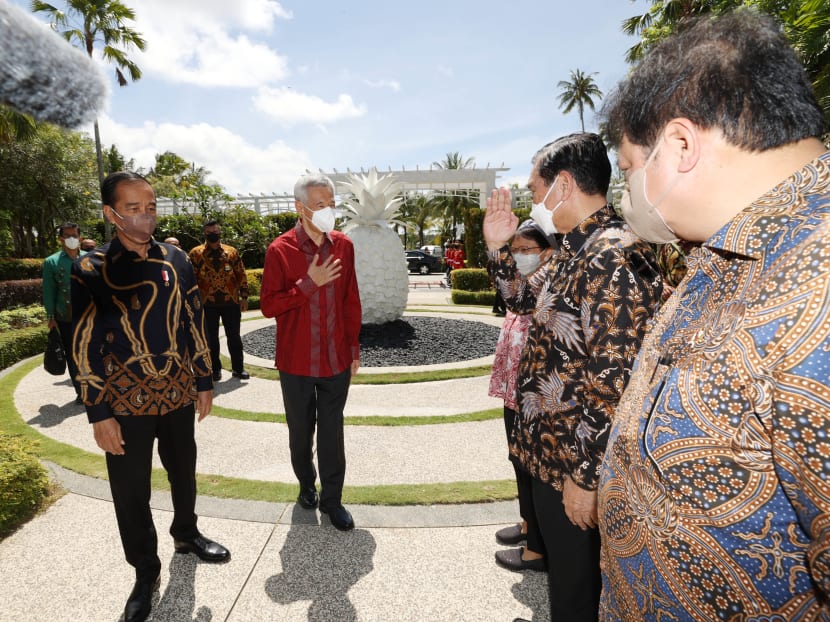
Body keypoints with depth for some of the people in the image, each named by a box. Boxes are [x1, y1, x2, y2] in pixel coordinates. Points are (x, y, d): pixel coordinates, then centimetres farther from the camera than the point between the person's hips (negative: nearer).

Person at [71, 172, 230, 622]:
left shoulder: (176, 261, 1)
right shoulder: (90, 270, -8)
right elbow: (86, 346, -9)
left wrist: (204, 381, 6)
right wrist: (98, 414, -10)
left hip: (178, 394, 3)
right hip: (126, 400, -3)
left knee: (183, 471, 20)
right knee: (131, 491, 10)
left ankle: (186, 534, 46)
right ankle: (145, 573, 32)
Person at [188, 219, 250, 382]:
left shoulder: (231, 251, 5)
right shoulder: (196, 253, 1)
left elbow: (241, 275, 7)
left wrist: (244, 296, 3)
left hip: (231, 302, 1)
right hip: (208, 304, -1)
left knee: (234, 337, 8)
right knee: (211, 338, 8)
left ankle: (238, 368, 20)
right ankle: (215, 370, 22)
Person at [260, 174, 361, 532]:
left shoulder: (343, 246, 1)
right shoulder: (280, 250, -9)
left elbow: (351, 301, 6)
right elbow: (268, 305, -10)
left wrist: (354, 348, 7)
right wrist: (309, 284, -21)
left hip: (336, 359, 2)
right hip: (296, 361, -1)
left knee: (331, 431, 9)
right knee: (300, 429, 16)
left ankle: (332, 499, 24)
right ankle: (307, 485, 40)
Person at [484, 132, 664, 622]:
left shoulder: (614, 256, -25)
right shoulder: (578, 249, 6)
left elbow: (616, 383, -27)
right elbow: (531, 304, 20)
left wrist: (587, 476, -20)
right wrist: (499, 247, 8)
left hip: (576, 464, -9)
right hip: (552, 451, 9)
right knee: (564, 571, 29)